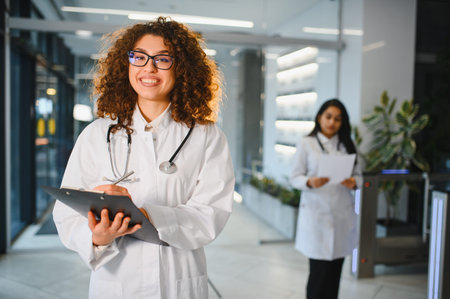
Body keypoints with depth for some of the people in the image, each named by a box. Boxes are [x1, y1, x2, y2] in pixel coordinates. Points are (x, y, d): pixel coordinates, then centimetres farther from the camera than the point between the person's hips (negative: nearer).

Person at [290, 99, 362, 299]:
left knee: (335, 271, 9)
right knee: (319, 271, -2)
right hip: (316, 213, -3)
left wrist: (353, 182, -11)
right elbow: (295, 178, -1)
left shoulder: (347, 145, 11)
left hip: (342, 215, 3)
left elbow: (358, 175, 12)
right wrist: (311, 182, -21)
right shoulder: (306, 144, 1)